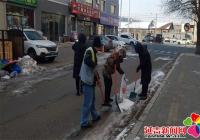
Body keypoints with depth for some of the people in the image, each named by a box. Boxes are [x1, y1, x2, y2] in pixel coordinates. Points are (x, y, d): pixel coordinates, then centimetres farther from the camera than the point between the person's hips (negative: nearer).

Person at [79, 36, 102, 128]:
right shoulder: (90, 51, -18)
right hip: (87, 81, -10)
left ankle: (95, 116, 41)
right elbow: (87, 60, -41)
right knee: (87, 102, -2)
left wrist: (97, 77, 24)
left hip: (91, 80, 10)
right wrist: (94, 65, -23)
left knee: (92, 99, 23)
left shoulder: (93, 52, 12)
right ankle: (84, 122, 9)